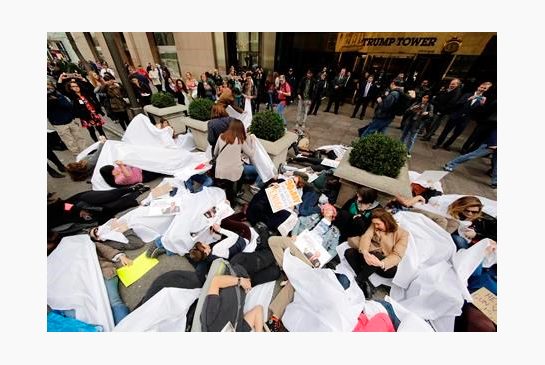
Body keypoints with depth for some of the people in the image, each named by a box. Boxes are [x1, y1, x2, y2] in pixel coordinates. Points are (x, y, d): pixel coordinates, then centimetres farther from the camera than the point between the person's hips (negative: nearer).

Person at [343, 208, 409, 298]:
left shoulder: (402, 234, -3)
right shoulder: (374, 226, 7)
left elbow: (397, 255, -15)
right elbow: (365, 237, -10)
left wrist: (381, 263, -35)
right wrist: (365, 252, -31)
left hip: (387, 267, -4)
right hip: (371, 257, 4)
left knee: (376, 255, -37)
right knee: (349, 252, -20)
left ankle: (357, 282, -19)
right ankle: (365, 283, -25)